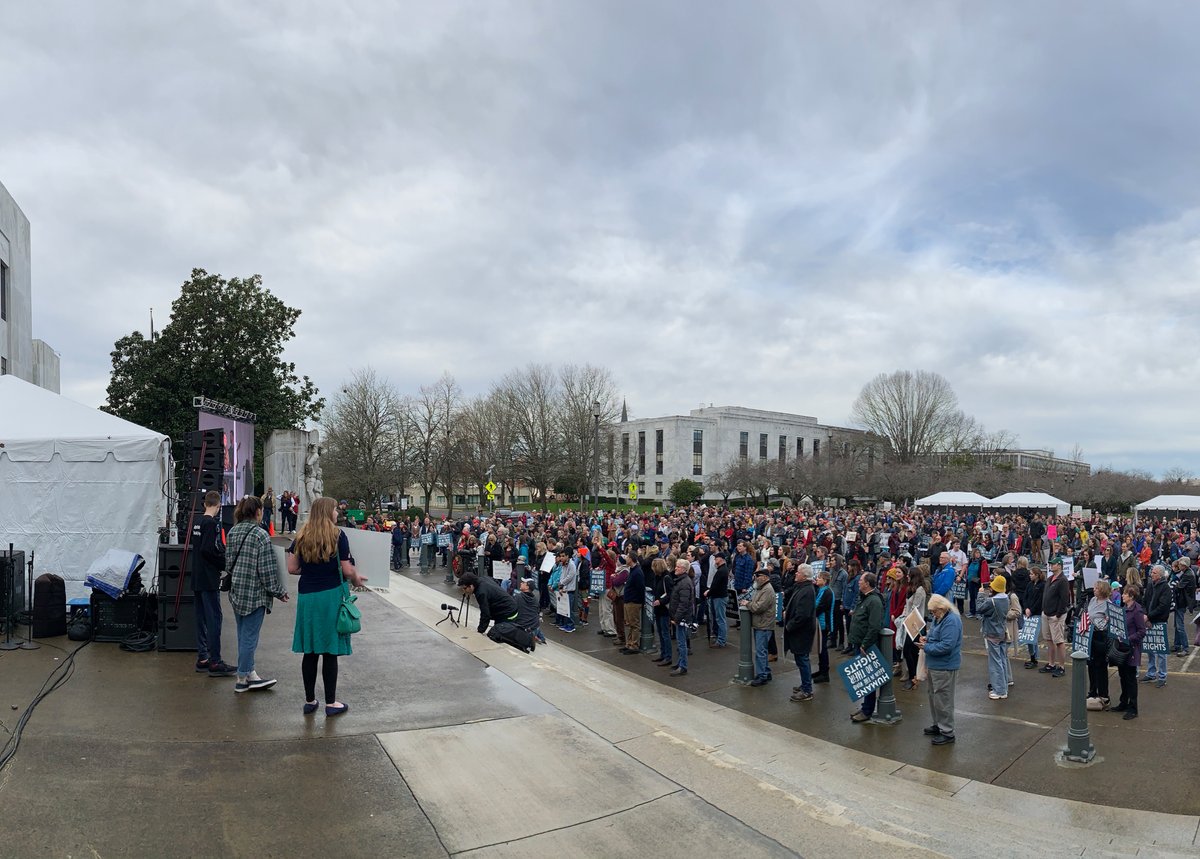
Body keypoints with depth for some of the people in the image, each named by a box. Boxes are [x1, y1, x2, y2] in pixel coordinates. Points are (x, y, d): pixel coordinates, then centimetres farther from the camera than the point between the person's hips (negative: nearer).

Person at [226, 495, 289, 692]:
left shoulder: (233, 532, 7)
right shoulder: (260, 535, -17)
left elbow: (229, 561, 15)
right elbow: (268, 569, -16)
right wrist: (279, 591, -6)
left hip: (236, 591, 8)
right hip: (255, 593, -8)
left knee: (243, 635, 15)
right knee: (249, 636, 2)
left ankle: (249, 673, 25)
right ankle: (242, 679, 10)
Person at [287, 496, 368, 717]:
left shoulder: (301, 537, 5)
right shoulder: (337, 535, -8)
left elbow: (292, 568, 6)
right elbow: (347, 569, -10)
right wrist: (356, 580, 10)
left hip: (306, 596, 4)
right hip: (330, 595, -4)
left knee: (310, 652, 11)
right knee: (330, 652, 3)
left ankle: (309, 701, 20)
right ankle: (330, 703, 11)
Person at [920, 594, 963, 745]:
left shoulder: (951, 621, -23)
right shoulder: (938, 618, 8)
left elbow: (946, 646, -28)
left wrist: (926, 647, -19)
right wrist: (927, 638, 3)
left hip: (945, 667, -10)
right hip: (934, 665, 10)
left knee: (942, 699, -2)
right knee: (934, 696, 21)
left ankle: (947, 732, 9)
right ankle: (938, 725, 35)